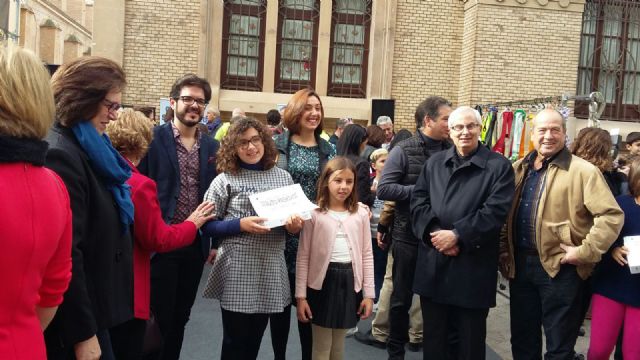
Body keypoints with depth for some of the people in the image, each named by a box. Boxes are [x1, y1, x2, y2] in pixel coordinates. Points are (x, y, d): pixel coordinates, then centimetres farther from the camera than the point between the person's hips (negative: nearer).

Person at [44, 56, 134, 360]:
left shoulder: (88, 150, 9)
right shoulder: (60, 155, -21)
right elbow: (66, 254, -24)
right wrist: (83, 333, -21)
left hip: (94, 309, 9)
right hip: (76, 322, -9)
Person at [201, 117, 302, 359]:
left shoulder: (283, 176, 7)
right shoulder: (225, 180, -4)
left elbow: (295, 220, 14)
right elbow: (207, 225, -4)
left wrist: (295, 226, -9)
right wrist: (241, 224, -18)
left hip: (272, 269, 3)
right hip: (237, 271, -3)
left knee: (254, 340, 17)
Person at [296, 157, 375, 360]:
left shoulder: (361, 215, 3)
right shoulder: (314, 214, -5)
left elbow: (367, 255, 5)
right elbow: (303, 257, -4)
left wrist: (368, 293, 3)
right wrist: (300, 296, -6)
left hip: (350, 281, 3)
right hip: (323, 281, -2)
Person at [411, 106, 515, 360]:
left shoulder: (499, 166, -1)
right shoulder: (434, 163, 12)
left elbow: (495, 211, -12)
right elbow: (418, 203, 4)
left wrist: (457, 235, -17)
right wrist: (435, 233, -12)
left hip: (472, 269, -3)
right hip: (433, 265, 4)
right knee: (434, 338, 15)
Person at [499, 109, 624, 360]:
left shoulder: (583, 171, -9)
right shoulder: (519, 168, 9)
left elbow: (611, 216, -15)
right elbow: (505, 213, 16)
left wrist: (584, 252, -18)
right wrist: (504, 250, 9)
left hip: (560, 267, -5)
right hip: (520, 264, 5)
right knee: (522, 339, 18)